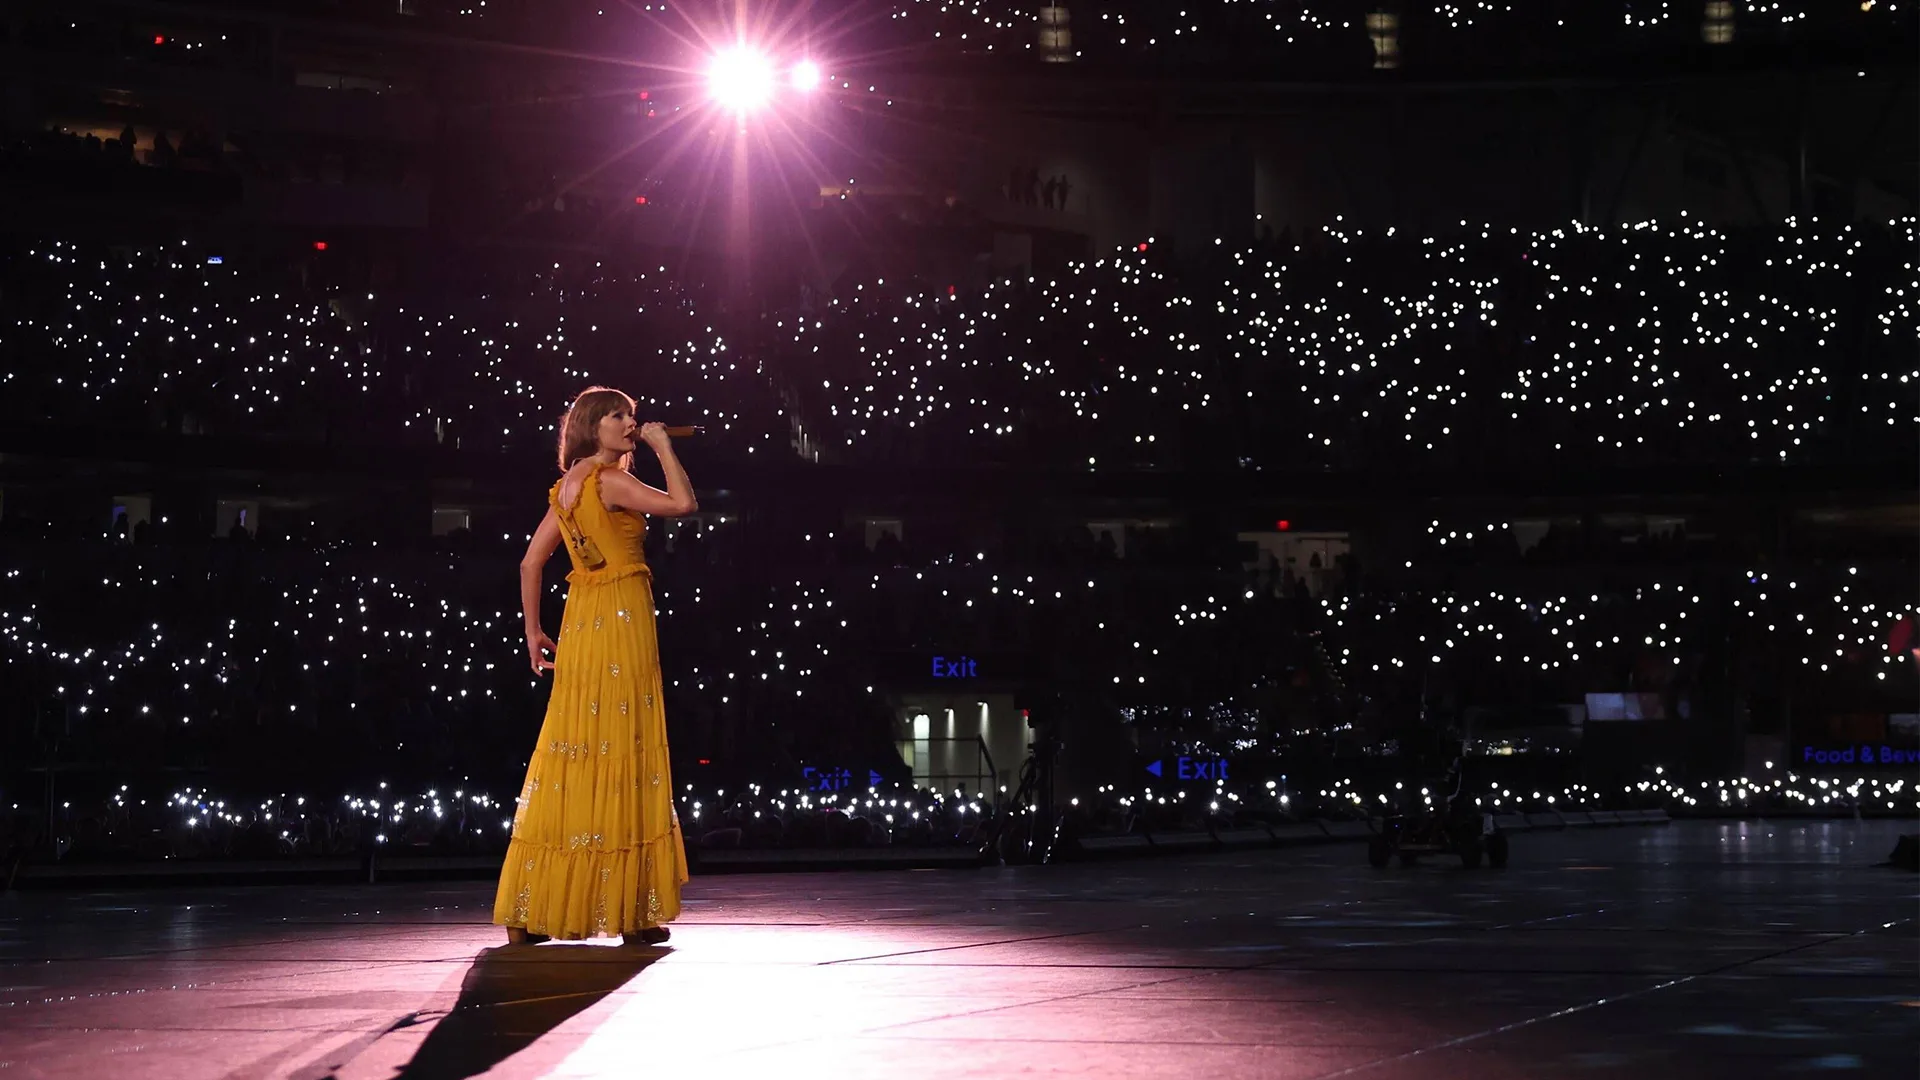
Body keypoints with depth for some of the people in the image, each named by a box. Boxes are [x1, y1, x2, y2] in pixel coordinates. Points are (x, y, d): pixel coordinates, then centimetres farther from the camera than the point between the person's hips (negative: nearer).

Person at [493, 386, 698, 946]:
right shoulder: (609, 481, -8)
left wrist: (533, 632, 19)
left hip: (580, 626, 8)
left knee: (569, 761, 9)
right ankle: (630, 913, -1)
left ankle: (529, 911, 9)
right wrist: (664, 448, -2)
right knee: (623, 759, -4)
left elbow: (530, 563, 15)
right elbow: (684, 503, -15)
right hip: (621, 619, -8)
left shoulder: (568, 487, 15)